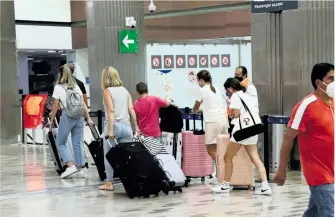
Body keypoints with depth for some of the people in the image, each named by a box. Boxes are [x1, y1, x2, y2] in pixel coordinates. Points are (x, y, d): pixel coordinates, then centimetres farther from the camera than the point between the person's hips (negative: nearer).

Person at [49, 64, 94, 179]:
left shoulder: (58, 87, -1)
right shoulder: (76, 87, 12)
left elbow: (55, 106, -2)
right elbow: (83, 104, 8)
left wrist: (51, 120, 6)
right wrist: (88, 118, 10)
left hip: (67, 116, -4)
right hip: (79, 116, 5)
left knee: (61, 143, 8)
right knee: (77, 143, 10)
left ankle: (70, 166, -6)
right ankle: (80, 169, 10)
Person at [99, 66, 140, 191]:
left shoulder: (107, 91, -2)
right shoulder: (125, 90, 13)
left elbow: (111, 111, -12)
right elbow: (131, 110, 7)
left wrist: (110, 130, -16)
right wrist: (136, 127, 10)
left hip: (114, 125, -5)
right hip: (126, 126, 5)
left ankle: (109, 183, 7)